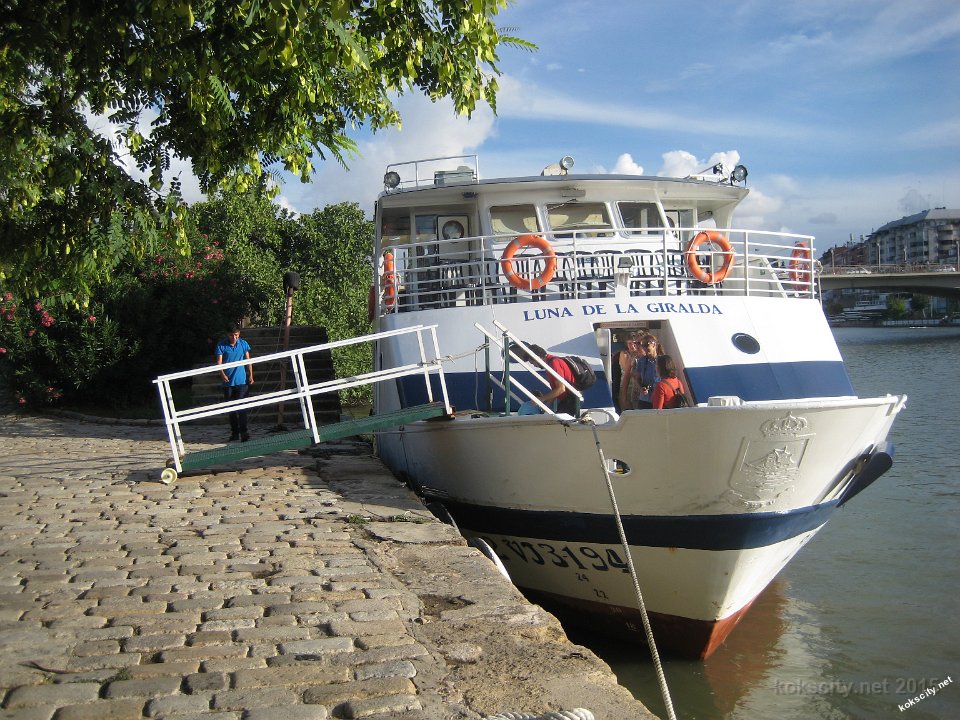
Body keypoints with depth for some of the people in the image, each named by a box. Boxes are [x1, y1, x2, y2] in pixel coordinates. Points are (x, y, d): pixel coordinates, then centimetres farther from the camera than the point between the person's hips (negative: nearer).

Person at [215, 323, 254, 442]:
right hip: (228, 382, 1)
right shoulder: (221, 345, -2)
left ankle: (243, 432, -7)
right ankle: (234, 433, 18)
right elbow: (219, 362, -6)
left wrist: (250, 375, 1)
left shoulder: (243, 344, 3)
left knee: (241, 407, -9)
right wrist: (222, 374, -24)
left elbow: (248, 360, 10)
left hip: (242, 381, -1)